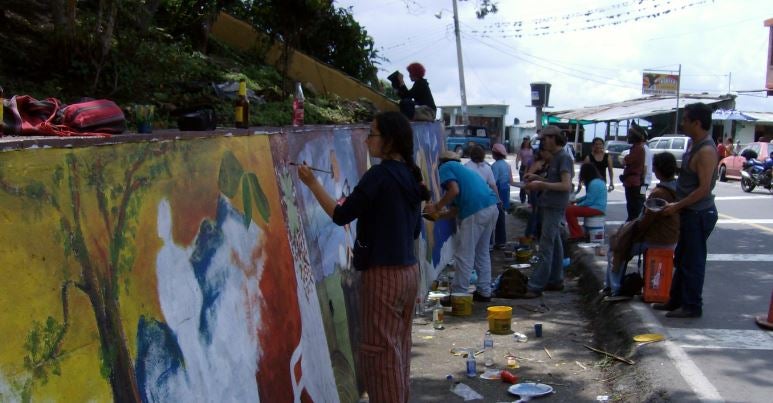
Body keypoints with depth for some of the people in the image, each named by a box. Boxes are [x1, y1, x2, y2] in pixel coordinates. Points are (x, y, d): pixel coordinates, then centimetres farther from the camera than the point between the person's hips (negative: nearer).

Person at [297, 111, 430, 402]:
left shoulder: (379, 174, -15)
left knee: (379, 352, 0)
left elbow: (341, 216, -14)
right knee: (398, 348, 16)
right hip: (409, 271, 9)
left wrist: (312, 183, -7)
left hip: (384, 274, -8)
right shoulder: (410, 176, 9)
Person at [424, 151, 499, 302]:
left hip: (475, 212, -9)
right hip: (492, 207, 9)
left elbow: (454, 190, -11)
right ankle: (484, 292, 24)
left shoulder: (445, 167, 7)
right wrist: (441, 215, 32)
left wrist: (437, 207, 0)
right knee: (482, 253, 19)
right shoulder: (462, 169, 31)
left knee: (464, 255, 0)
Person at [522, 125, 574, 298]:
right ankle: (556, 280, 24)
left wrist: (541, 185, -19)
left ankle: (536, 286, -11)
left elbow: (566, 185, -21)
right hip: (550, 206, 10)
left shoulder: (564, 158, -14)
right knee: (554, 244, 15)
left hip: (555, 207, -10)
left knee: (546, 247, -10)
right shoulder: (555, 157, 15)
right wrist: (537, 178, 9)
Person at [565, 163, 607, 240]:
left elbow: (589, 201, -22)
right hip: (598, 208, 11)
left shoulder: (594, 184, -19)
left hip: (596, 209, -11)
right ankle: (575, 233, 12)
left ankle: (577, 235, -15)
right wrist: (577, 200, 15)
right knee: (570, 208, 13)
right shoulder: (598, 181, 15)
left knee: (569, 210, -21)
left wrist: (577, 205, -7)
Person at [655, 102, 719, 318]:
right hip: (690, 212, 10)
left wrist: (677, 206, -19)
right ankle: (676, 300, 29)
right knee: (681, 259, 18)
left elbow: (704, 189, -24)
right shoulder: (693, 144, 10)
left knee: (693, 262, 0)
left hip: (699, 214, -10)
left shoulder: (706, 151, -21)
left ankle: (692, 306, 10)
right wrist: (677, 204, 16)